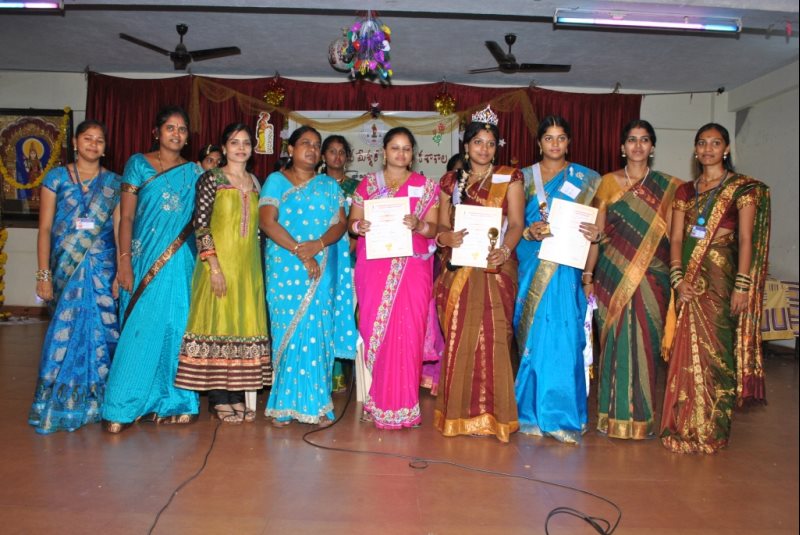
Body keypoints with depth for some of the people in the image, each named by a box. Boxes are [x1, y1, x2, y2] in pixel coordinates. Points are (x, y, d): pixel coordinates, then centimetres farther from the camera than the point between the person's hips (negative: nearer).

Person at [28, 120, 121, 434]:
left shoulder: (114, 183, 8)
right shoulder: (57, 178, 6)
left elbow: (120, 230, 3)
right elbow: (45, 229, 2)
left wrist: (121, 274, -5)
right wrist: (44, 275, -4)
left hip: (103, 268, 1)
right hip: (65, 268, -1)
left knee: (99, 331, 1)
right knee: (67, 331, -1)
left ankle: (92, 402, 17)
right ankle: (61, 405, 14)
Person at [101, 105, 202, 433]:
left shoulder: (193, 172, 11)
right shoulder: (138, 164, 4)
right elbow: (126, 217, -1)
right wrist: (125, 262, -9)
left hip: (180, 261, 2)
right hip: (145, 258, -2)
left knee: (174, 328, 3)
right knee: (140, 329, -3)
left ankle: (168, 402, 14)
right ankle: (122, 408, 6)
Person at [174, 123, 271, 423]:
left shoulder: (255, 183, 13)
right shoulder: (211, 180, -4)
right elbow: (200, 225, -10)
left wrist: (259, 268, 10)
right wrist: (214, 266, -17)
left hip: (249, 267, 6)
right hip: (220, 264, -5)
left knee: (245, 327, 6)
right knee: (217, 325, -2)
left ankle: (237, 395, 15)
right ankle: (218, 400, 6)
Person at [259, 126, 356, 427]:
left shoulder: (329, 185, 15)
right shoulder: (276, 181, 7)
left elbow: (341, 223, 5)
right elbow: (268, 222, -6)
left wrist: (319, 244, -15)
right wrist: (300, 252, -15)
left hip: (322, 270, 2)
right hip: (285, 268, -2)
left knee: (316, 332, -1)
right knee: (287, 332, -2)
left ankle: (315, 404, 5)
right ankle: (285, 405, 7)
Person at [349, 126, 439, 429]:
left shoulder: (426, 186, 10)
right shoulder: (368, 184, 12)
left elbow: (433, 228, 5)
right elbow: (353, 222, 11)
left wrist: (418, 225, -16)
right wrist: (359, 226, -11)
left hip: (412, 266, -1)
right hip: (375, 265, 1)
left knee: (407, 331, -6)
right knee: (373, 328, -2)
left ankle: (401, 405, 5)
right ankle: (380, 401, 12)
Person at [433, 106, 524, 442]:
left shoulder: (509, 178, 7)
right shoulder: (451, 181, 15)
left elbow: (517, 223, -3)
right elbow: (441, 225, 11)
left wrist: (504, 250, -22)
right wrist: (447, 237, -13)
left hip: (494, 268, -2)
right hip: (457, 270, 3)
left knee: (491, 338, -6)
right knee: (457, 340, 3)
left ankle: (492, 413, 5)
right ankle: (458, 412, 14)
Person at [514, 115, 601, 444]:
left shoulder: (585, 179, 9)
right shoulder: (524, 177, 11)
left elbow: (593, 222, 9)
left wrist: (593, 234, -12)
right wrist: (529, 232, -12)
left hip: (565, 269, -1)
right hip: (530, 267, 1)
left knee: (562, 336, -7)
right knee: (531, 336, 1)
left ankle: (561, 413, 2)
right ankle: (532, 412, 13)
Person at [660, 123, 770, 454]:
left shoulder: (743, 188, 3)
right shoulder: (685, 191, 14)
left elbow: (746, 240, -4)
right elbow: (676, 238, 6)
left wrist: (741, 286, -13)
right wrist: (677, 278, -8)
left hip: (720, 276, -4)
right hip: (689, 277, 4)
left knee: (714, 350, -3)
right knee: (687, 350, 5)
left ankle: (711, 431, 8)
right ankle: (685, 426, 15)